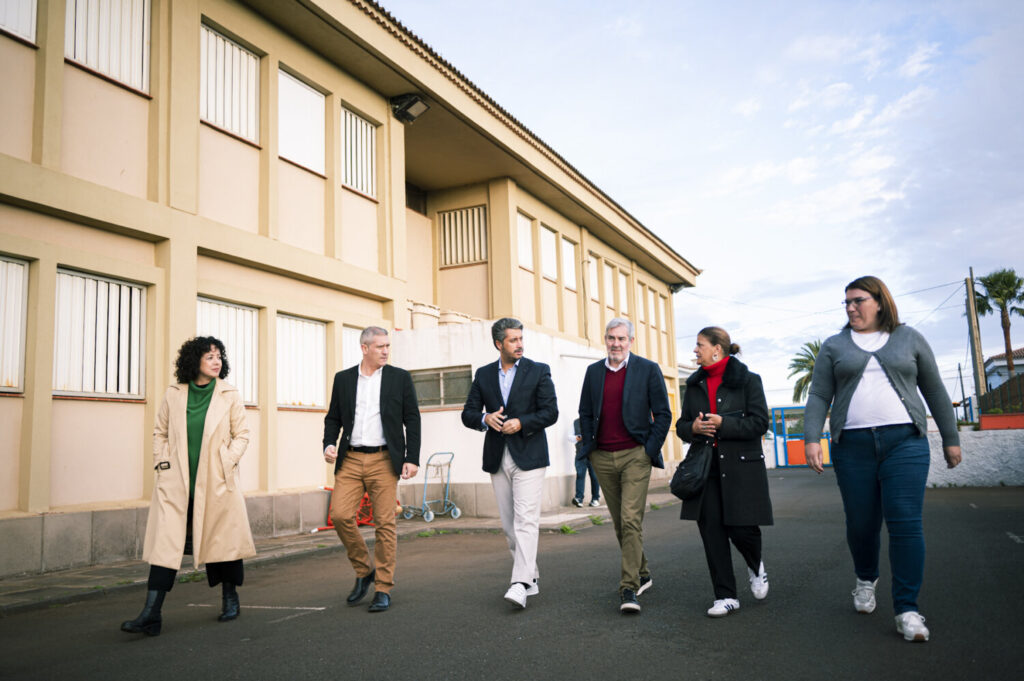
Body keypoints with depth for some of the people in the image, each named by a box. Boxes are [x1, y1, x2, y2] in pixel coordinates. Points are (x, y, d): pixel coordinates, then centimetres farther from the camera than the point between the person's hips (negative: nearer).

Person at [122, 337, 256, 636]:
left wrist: (227, 462, -7)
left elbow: (242, 435, 4)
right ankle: (151, 614, -3)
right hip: (176, 482, 1)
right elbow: (160, 432, 15)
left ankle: (230, 598, 31)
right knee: (165, 543, -5)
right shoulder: (173, 395, 5)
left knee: (222, 539, 10)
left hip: (216, 483, 0)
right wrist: (160, 461, 3)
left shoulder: (230, 396, 1)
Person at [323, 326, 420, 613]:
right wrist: (329, 444, -3)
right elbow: (333, 418, 15)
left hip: (384, 460, -2)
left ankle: (383, 589, 9)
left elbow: (412, 420, 3)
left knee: (385, 524, -2)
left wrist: (412, 458, -5)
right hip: (350, 460, 2)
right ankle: (363, 571, 15)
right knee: (340, 515, -8)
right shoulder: (343, 379, 10)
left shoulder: (400, 377, 4)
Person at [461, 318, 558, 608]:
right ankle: (531, 577, 21)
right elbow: (468, 413, 10)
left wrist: (521, 423, -17)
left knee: (525, 520, -13)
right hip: (497, 458, 4)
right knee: (509, 524, 8)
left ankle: (520, 584, -15)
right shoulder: (484, 374, 10)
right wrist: (485, 418, -11)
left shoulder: (538, 371, 1)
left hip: (529, 456, -4)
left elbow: (550, 412, -4)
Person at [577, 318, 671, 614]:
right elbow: (585, 413, 16)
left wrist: (650, 451, -7)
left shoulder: (648, 370, -1)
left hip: (635, 456, -4)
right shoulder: (593, 371, 10)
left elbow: (663, 414, -1)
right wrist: (589, 447, 6)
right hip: (603, 458, 4)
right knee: (619, 523, 12)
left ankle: (629, 589, -9)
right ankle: (642, 573, 29)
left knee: (631, 520, -13)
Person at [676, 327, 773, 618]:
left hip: (741, 467, -4)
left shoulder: (748, 380, -1)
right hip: (705, 467, 4)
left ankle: (755, 566, 30)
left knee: (741, 528, -5)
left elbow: (760, 423, -7)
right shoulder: (694, 385, 13)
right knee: (711, 530, 0)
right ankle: (726, 595, 10)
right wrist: (693, 427, -7)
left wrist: (723, 424, -17)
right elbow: (681, 424, 16)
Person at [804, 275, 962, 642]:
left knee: (905, 523, -9)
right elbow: (819, 396, 4)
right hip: (853, 446, 1)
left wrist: (951, 439, 13)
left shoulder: (909, 339, 11)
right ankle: (865, 579, 34)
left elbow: (934, 391, 14)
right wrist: (812, 438, -9)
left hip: (905, 443, -1)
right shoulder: (833, 347, 10)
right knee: (861, 523, 5)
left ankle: (907, 609, 0)